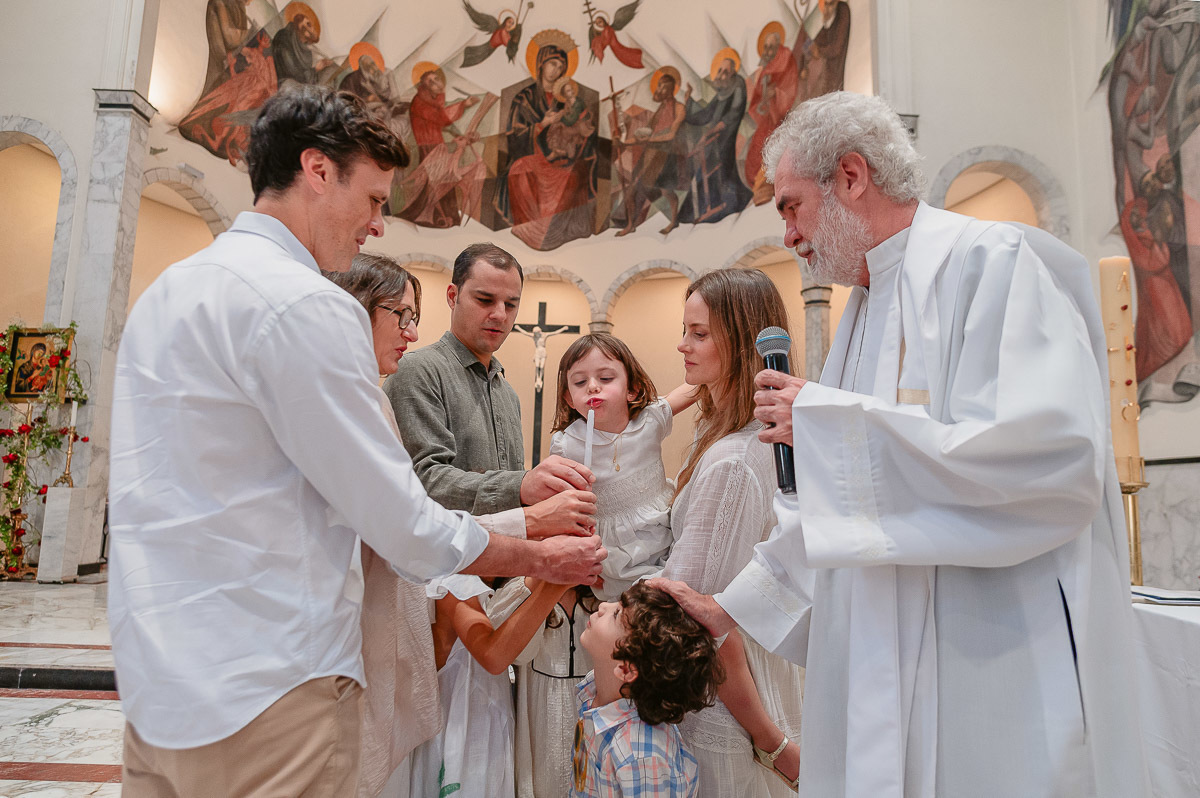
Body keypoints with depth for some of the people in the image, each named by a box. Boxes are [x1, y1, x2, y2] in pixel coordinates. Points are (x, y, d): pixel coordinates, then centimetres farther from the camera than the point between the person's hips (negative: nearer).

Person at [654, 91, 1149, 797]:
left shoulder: (996, 263, -11)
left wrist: (827, 419, -20)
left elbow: (1052, 461, -26)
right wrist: (731, 607, 16)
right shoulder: (865, 311, 13)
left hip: (1001, 680, -7)